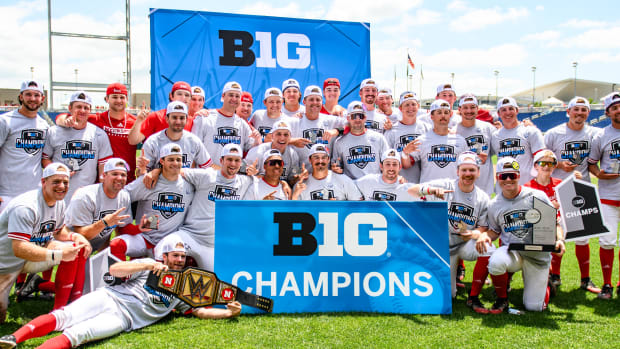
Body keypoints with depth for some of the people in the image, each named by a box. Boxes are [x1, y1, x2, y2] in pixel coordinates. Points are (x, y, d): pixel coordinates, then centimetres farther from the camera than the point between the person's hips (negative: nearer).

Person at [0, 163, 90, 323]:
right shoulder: (25, 207, -32)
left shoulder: (59, 203, -6)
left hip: (32, 254, 7)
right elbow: (19, 249, -37)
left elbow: (58, 231, 7)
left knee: (77, 249, -15)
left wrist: (74, 236, -16)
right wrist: (59, 255, -44)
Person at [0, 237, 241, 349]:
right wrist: (149, 265, -13)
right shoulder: (148, 264, 14)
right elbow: (114, 270, 1)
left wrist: (229, 312, -3)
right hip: (109, 297, 1)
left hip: (123, 319, -1)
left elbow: (200, 311, 13)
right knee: (63, 316, -24)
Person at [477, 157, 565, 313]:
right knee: (495, 262, -36)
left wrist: (559, 240, -19)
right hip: (511, 251, 1)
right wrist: (485, 235, -10)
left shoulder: (537, 196, -7)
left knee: (534, 307, 0)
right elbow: (495, 231, 13)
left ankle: (544, 281, 37)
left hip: (538, 255, -1)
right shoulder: (494, 205, 2)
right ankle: (502, 300, -6)